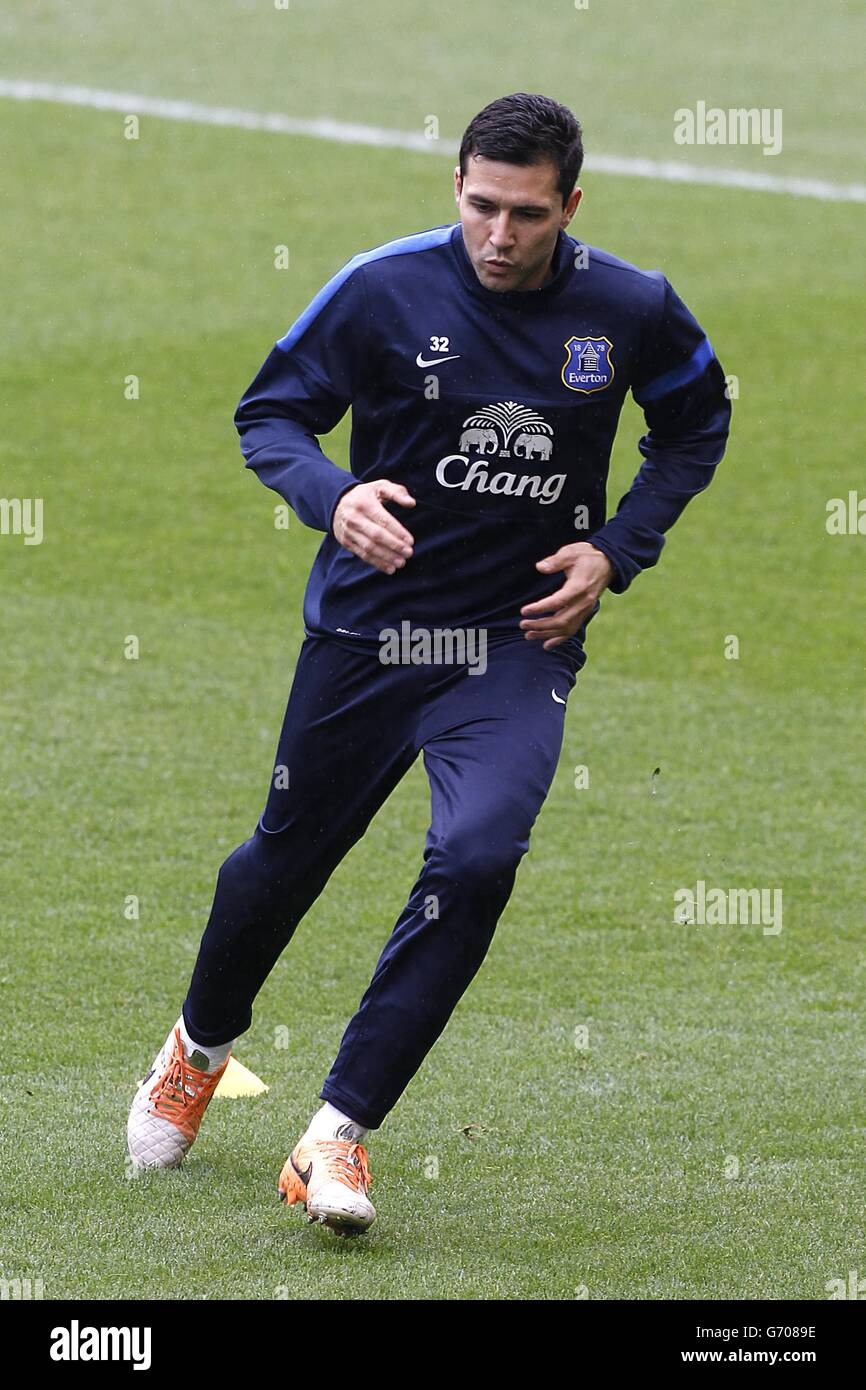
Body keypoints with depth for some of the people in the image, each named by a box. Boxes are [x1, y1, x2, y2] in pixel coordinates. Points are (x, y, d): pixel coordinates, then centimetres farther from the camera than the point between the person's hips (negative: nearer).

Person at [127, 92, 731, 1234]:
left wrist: (617, 551, -1)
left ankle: (340, 1131, -13)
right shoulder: (383, 290, -13)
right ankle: (200, 1046, 47)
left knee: (477, 858, -22)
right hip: (368, 625, 0)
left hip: (521, 640, 0)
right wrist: (331, 497, -24)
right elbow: (269, 412, -2)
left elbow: (698, 421, 12)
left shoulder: (632, 310, -7)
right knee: (290, 853, 15)